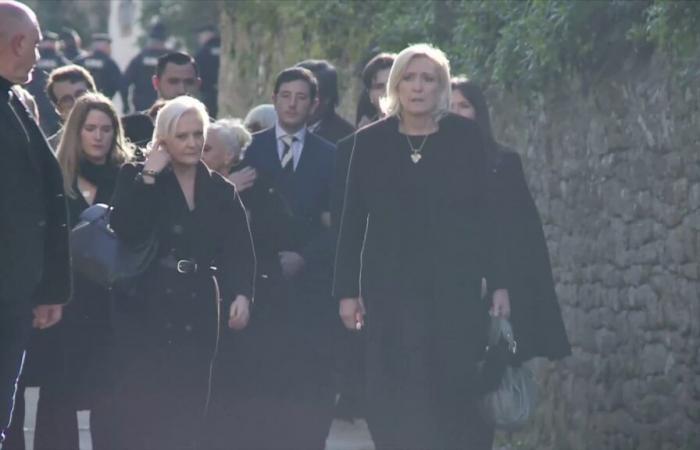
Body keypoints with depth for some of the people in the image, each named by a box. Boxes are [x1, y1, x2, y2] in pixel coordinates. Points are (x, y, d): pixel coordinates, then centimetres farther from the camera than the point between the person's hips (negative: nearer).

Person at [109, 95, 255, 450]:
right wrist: (149, 175, -13)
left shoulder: (221, 191, 13)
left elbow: (239, 250, 5)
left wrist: (242, 294, -13)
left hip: (197, 314, 3)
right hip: (145, 310, -3)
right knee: (140, 413, -9)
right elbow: (123, 232, -14)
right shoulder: (135, 178, 3)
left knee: (187, 415, 1)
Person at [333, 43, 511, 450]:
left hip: (455, 288, -1)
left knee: (456, 396, -2)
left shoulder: (466, 138, 3)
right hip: (391, 290, 1)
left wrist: (499, 283, -3)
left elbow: (488, 213, 2)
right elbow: (352, 221, 6)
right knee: (397, 403, -2)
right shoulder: (370, 142, 5)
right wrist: (347, 290, 1)